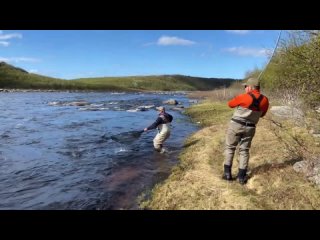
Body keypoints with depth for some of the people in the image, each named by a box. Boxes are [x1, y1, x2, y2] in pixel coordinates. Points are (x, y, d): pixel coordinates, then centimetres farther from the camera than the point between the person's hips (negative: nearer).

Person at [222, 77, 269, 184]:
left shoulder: (243, 97, -15)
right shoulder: (265, 100, -1)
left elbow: (230, 104, 3)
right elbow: (261, 114, 14)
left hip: (236, 125, -3)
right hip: (250, 128, 4)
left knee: (230, 148, 10)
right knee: (244, 151, 12)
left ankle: (227, 173, 11)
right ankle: (242, 176, 11)